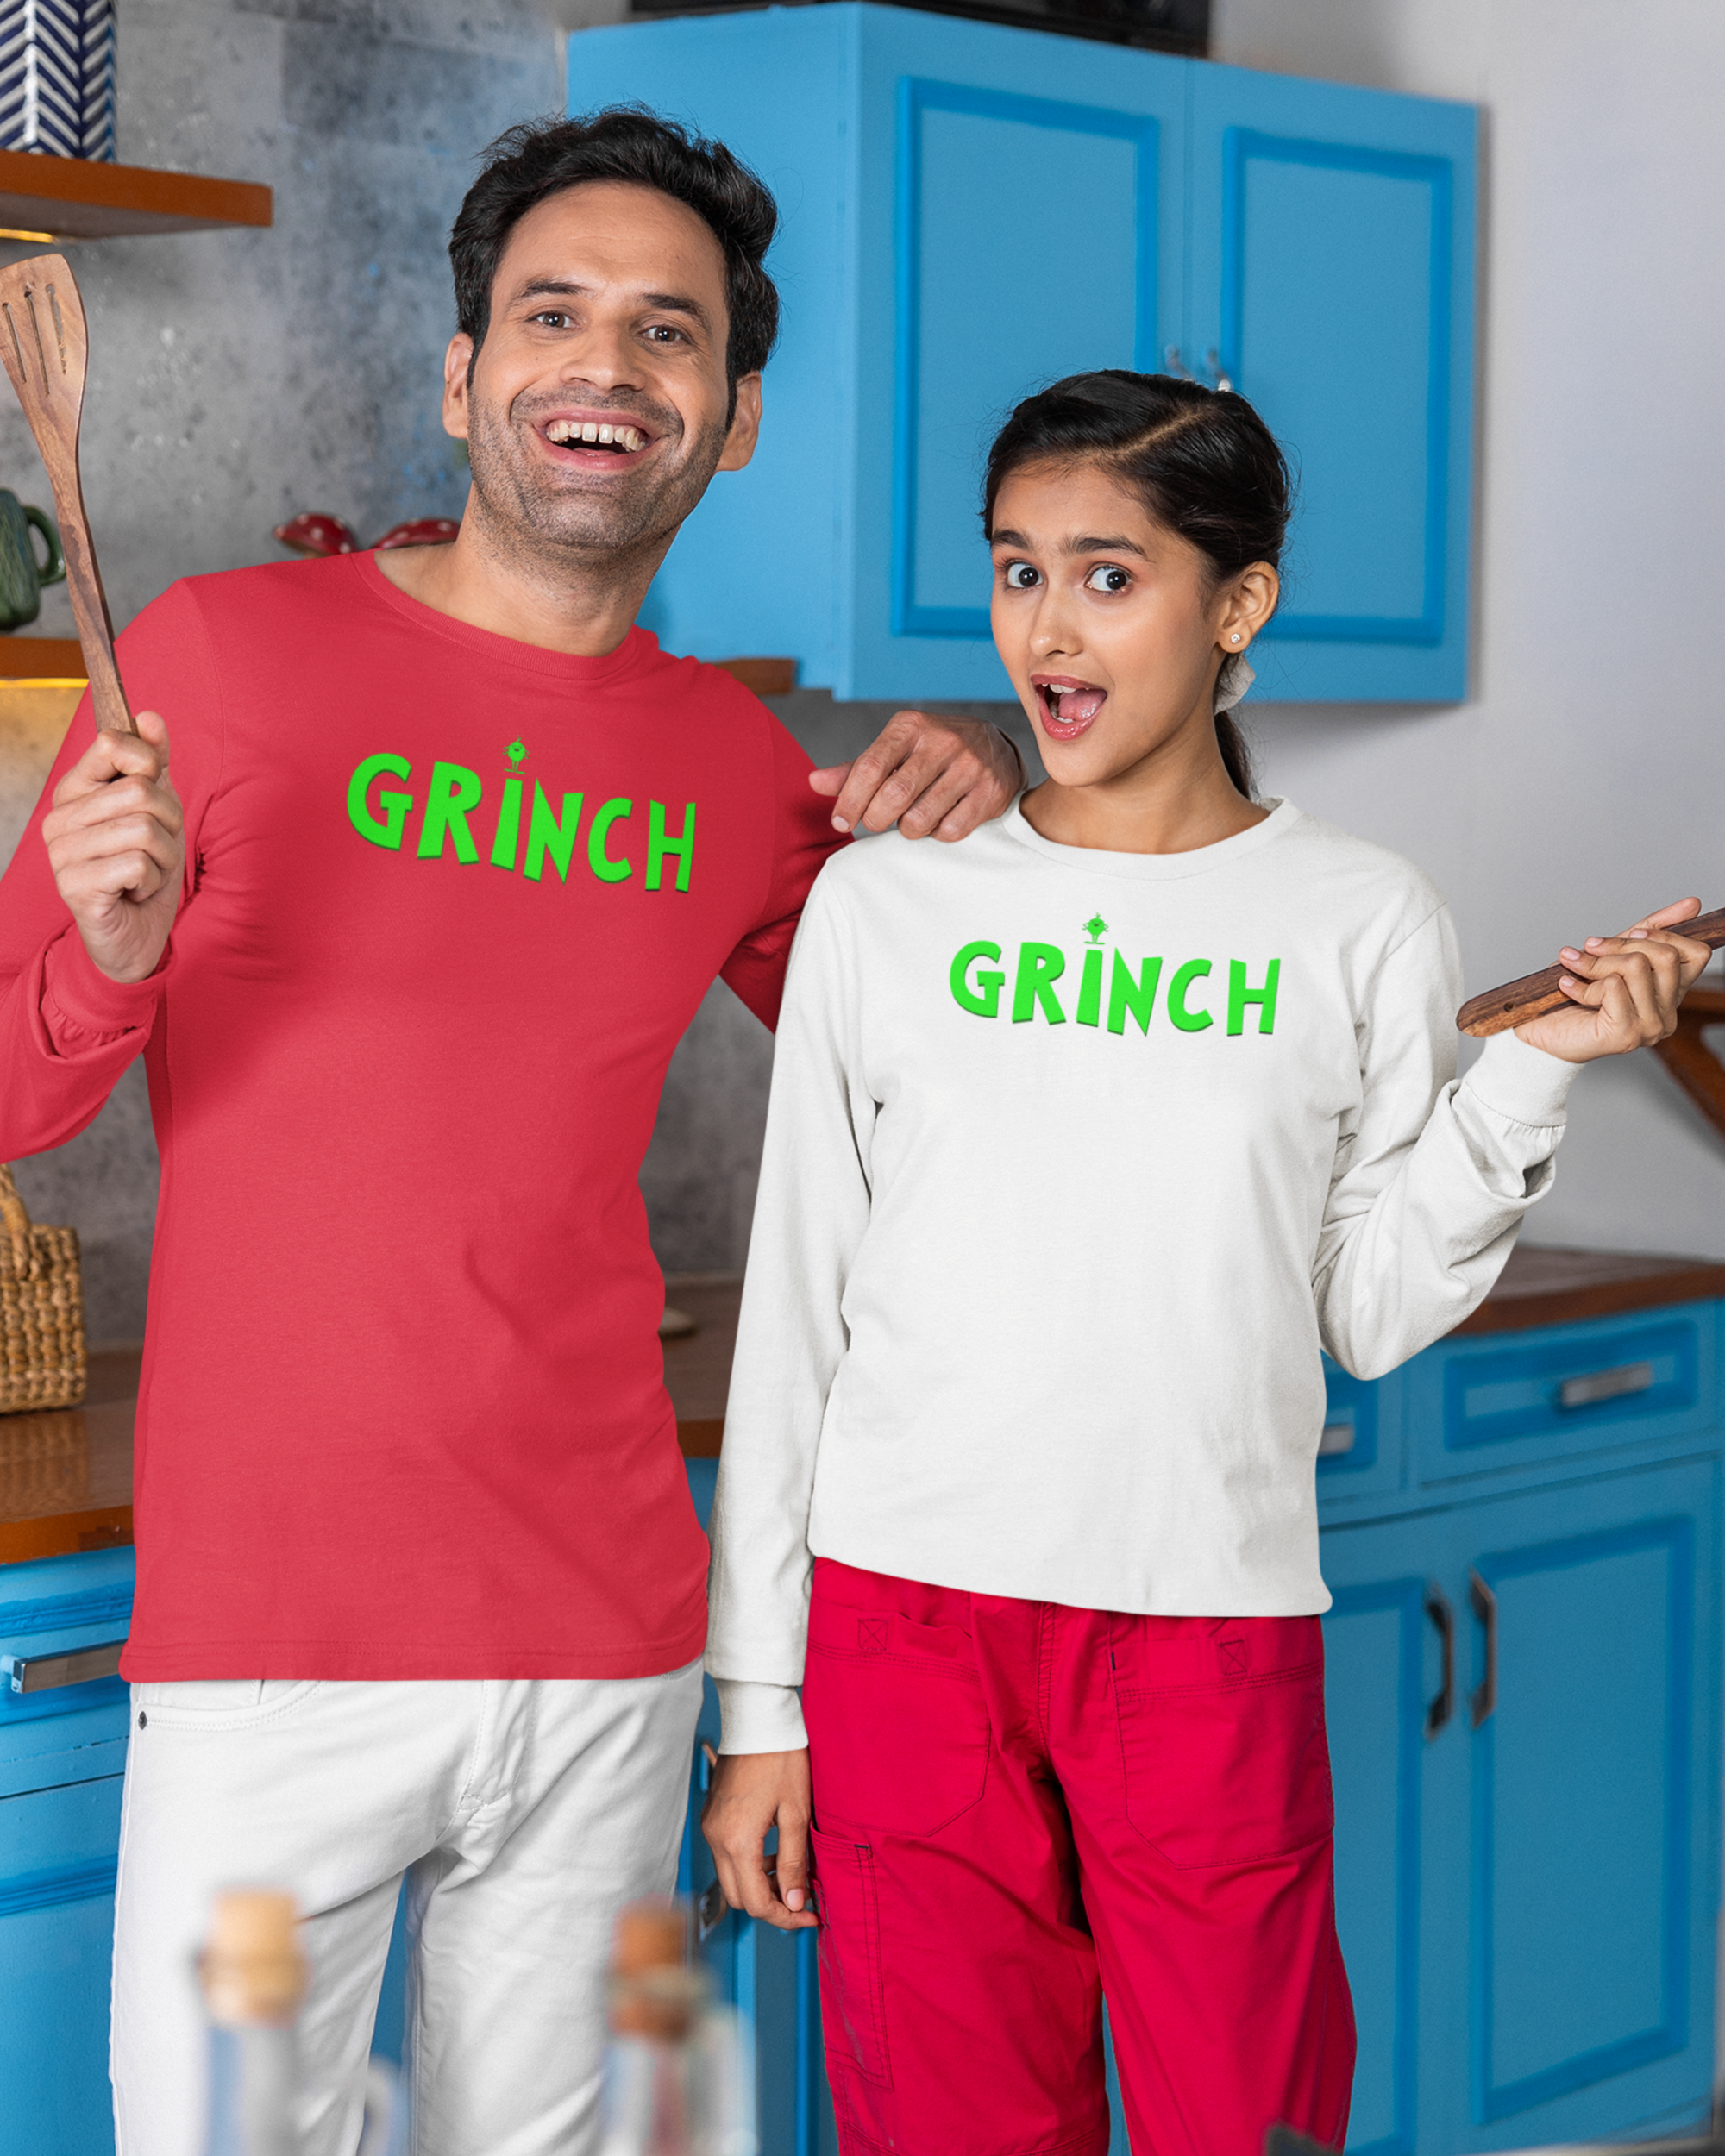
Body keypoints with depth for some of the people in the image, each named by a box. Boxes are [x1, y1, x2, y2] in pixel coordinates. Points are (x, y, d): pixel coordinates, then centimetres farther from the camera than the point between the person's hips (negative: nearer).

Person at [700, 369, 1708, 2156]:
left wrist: (1534, 1068, -8)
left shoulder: (1359, 923, 4)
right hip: (909, 1609, 1)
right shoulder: (885, 902, 4)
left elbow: (1377, 1312, 3)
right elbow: (796, 1308, 6)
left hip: (1215, 1629, 0)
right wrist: (759, 1698, 5)